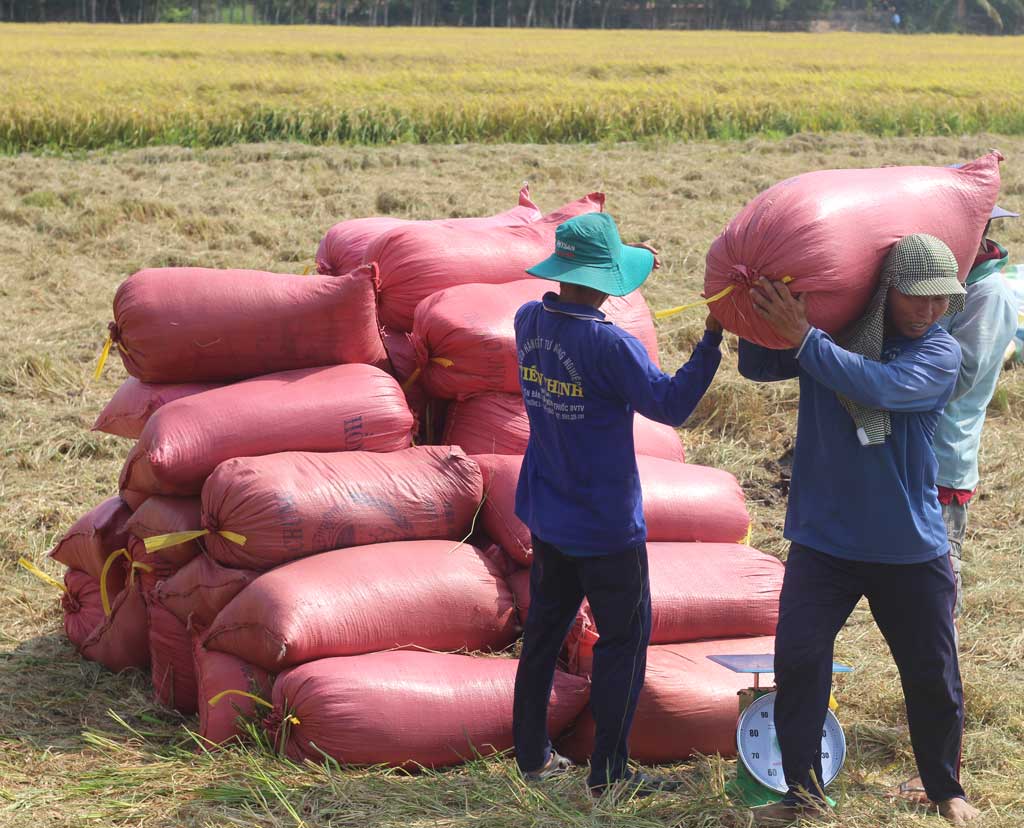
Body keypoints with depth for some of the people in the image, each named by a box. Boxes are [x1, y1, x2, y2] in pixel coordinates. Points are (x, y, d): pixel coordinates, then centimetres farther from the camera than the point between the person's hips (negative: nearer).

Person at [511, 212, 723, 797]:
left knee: (545, 630, 18)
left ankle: (533, 755, 27)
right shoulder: (610, 345, -25)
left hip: (546, 518, 7)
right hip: (606, 527, -7)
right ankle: (610, 774, 8)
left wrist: (630, 269, 21)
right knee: (625, 639, 6)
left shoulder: (530, 322, -2)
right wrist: (713, 339, -18)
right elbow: (671, 404, -20)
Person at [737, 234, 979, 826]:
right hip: (823, 539, 1)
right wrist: (760, 308, -20)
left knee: (934, 678, 9)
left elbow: (883, 387, -29)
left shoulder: (941, 353, -10)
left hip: (911, 547, -1)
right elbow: (758, 367, -4)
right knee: (798, 662, -6)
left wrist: (803, 337, -32)